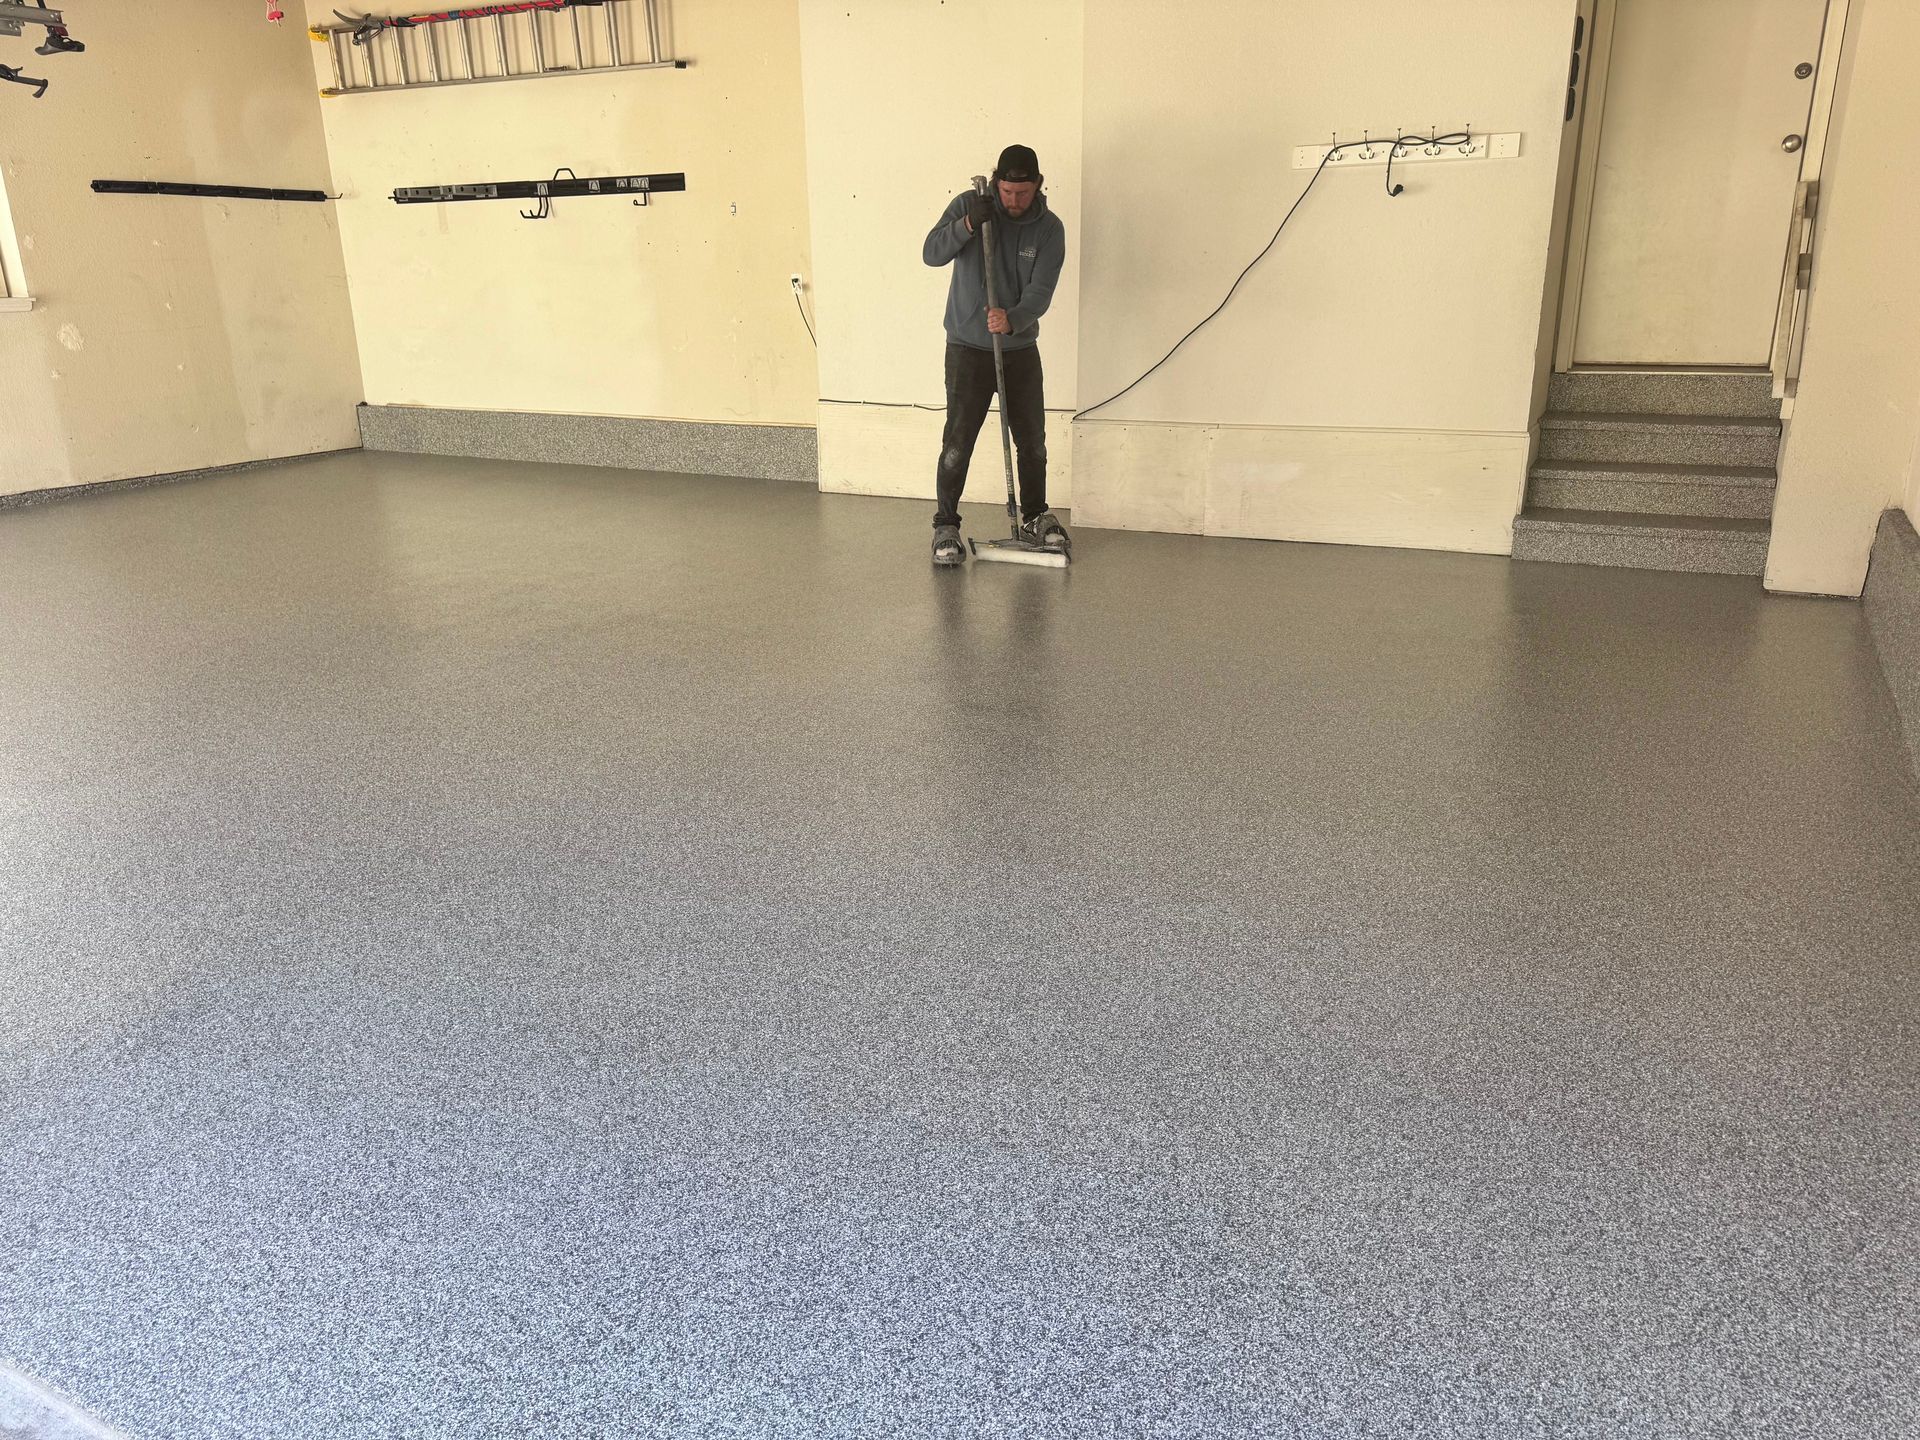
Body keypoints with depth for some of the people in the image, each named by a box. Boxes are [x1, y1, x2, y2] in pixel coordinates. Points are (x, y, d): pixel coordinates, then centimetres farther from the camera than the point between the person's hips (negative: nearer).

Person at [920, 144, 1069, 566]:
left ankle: (1035, 516, 29)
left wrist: (1012, 320, -33)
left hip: (1021, 348, 3)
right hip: (968, 347, -2)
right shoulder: (968, 204, -7)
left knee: (1033, 441, 10)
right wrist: (967, 224, -32)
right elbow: (931, 253, -16)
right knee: (957, 443, -7)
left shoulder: (1049, 228, -5)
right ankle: (946, 526, 6)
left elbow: (1040, 291, -14)